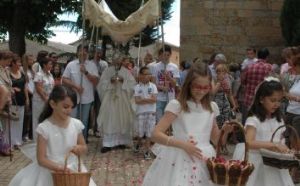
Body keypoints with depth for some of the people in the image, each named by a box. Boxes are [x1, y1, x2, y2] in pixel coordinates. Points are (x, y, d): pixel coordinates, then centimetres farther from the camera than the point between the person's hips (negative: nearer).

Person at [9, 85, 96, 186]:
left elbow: (84, 148, 10)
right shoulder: (44, 128, -13)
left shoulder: (76, 124, -2)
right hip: (50, 172, -3)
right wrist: (59, 167, -28)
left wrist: (80, 148, -12)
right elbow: (41, 159, -13)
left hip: (73, 170, 3)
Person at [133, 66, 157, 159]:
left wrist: (143, 99, -13)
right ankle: (138, 143, 37)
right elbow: (137, 101, -9)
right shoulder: (137, 87, 0)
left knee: (149, 132, 0)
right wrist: (148, 100, -13)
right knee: (141, 131, 6)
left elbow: (154, 99, -8)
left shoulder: (153, 86, 1)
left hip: (151, 112, 0)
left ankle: (147, 151, 7)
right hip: (141, 112, 0)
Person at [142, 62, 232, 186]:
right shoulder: (176, 105, -7)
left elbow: (216, 140, 14)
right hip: (180, 160, -4)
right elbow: (156, 135, -13)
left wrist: (225, 131, -7)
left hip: (205, 160, 4)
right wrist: (183, 144, -22)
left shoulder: (212, 107, 7)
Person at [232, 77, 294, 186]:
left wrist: (283, 148, -11)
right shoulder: (254, 120, -14)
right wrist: (274, 144, -34)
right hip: (257, 164, -5)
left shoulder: (279, 120, 6)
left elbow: (280, 141, 12)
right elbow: (249, 143, -27)